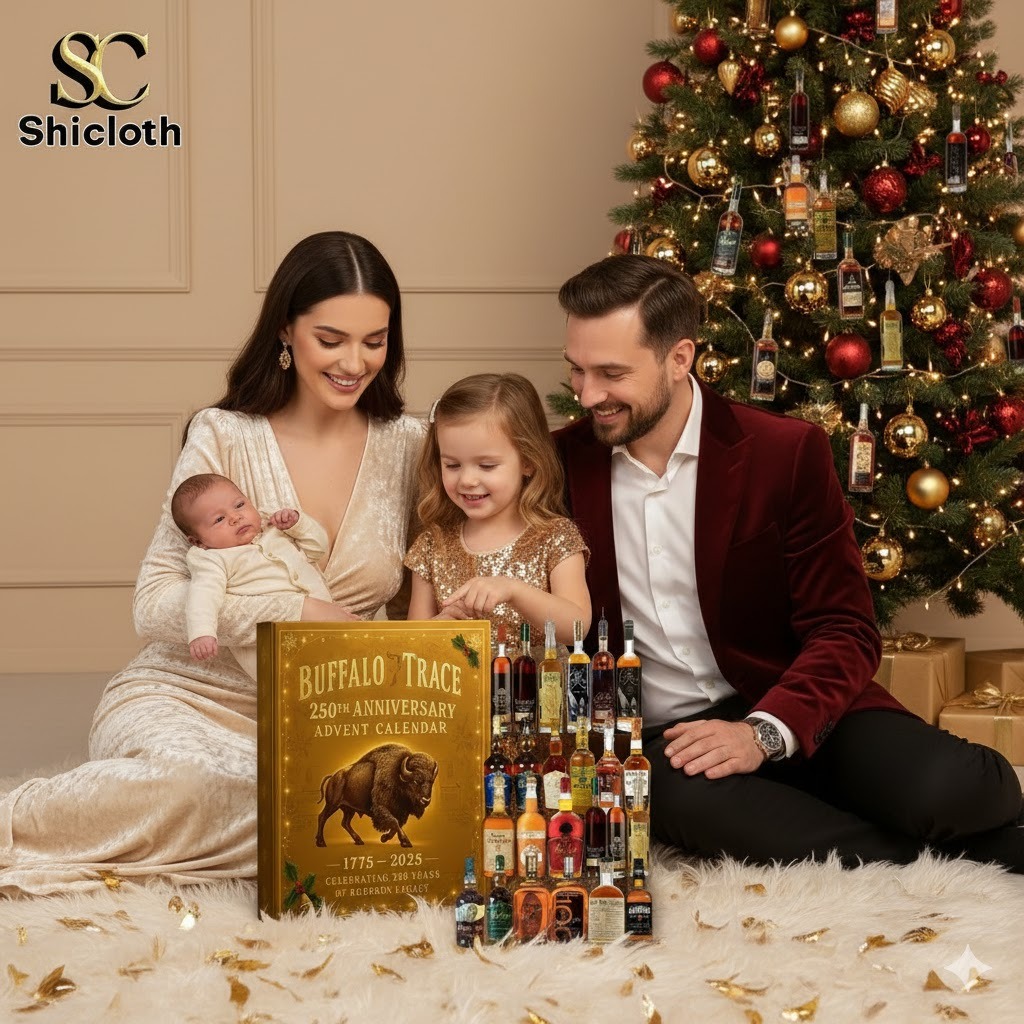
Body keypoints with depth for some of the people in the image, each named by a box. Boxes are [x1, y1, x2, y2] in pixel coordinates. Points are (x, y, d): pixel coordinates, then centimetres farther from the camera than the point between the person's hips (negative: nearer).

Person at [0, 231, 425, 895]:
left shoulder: (407, 445, 5)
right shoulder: (225, 437, -4)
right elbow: (155, 605, -10)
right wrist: (294, 614, -23)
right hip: (188, 696, -4)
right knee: (207, 781, -40)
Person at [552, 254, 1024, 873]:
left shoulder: (788, 454, -4)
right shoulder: (560, 462, 3)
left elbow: (845, 631, -5)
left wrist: (766, 732, -22)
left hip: (792, 712, -1)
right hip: (659, 737, 1)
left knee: (947, 789, -32)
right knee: (690, 800, -37)